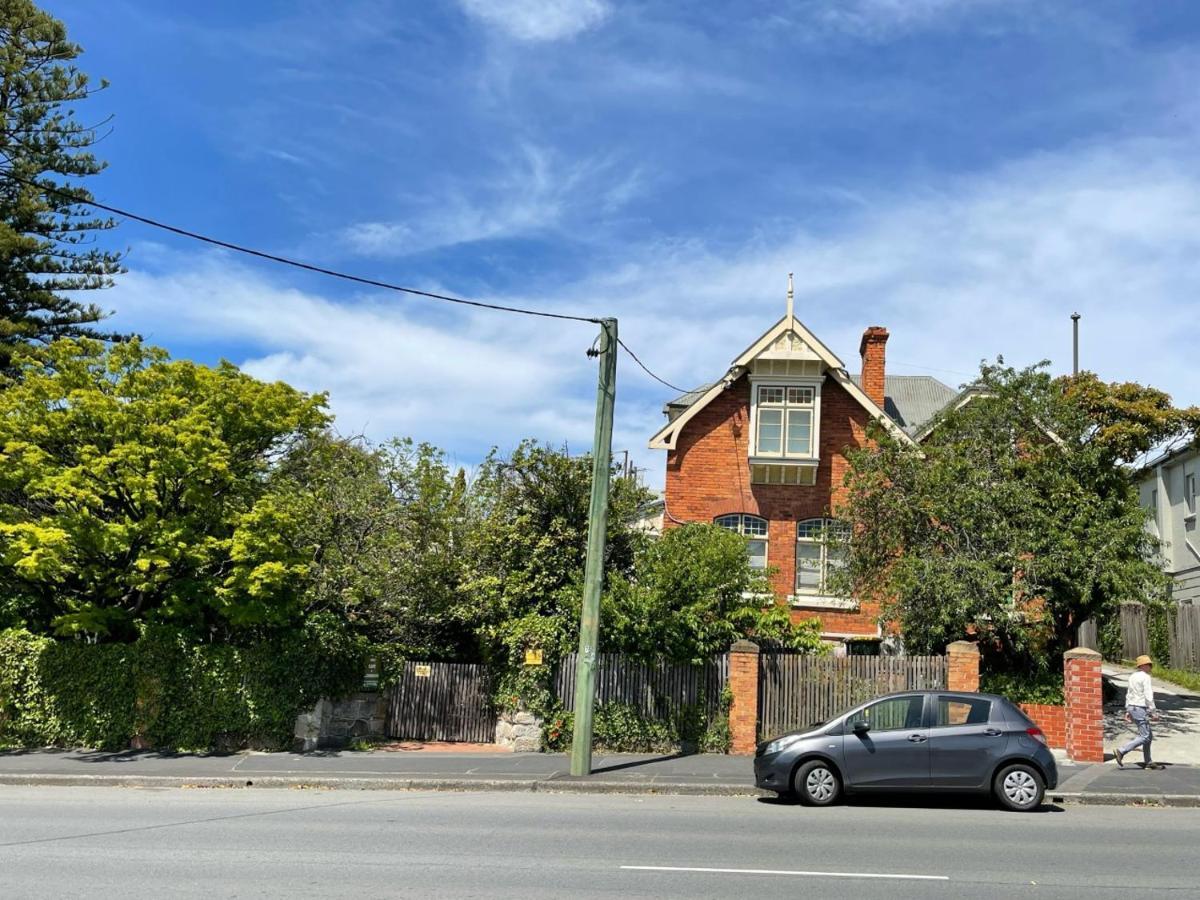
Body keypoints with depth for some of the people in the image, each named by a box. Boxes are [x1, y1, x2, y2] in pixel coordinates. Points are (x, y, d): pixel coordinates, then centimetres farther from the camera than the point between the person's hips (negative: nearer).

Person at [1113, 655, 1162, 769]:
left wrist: (1127, 711, 18)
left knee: (1149, 735, 15)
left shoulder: (1133, 677, 12)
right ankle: (1121, 752, -14)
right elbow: (1148, 696, -20)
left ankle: (1148, 762, 17)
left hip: (1132, 708, 9)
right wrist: (1153, 712, -15)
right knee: (1144, 737, -5)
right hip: (1141, 710, -9)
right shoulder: (1146, 677, -14)